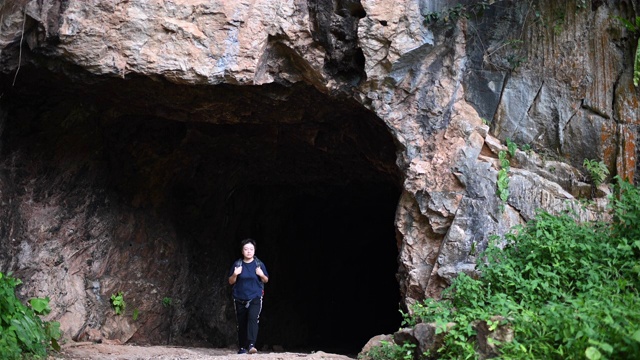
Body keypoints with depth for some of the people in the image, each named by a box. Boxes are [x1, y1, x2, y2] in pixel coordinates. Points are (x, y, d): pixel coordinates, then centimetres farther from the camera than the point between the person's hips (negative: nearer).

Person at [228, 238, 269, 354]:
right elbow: (231, 282, 6)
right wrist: (235, 274, -15)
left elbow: (266, 280, 9)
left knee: (253, 318, -22)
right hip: (240, 299, 2)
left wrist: (262, 275, -13)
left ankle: (251, 345, -27)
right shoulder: (237, 264, 1)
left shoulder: (259, 264, 1)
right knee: (241, 323, 6)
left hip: (255, 298, -2)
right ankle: (242, 347, 18)